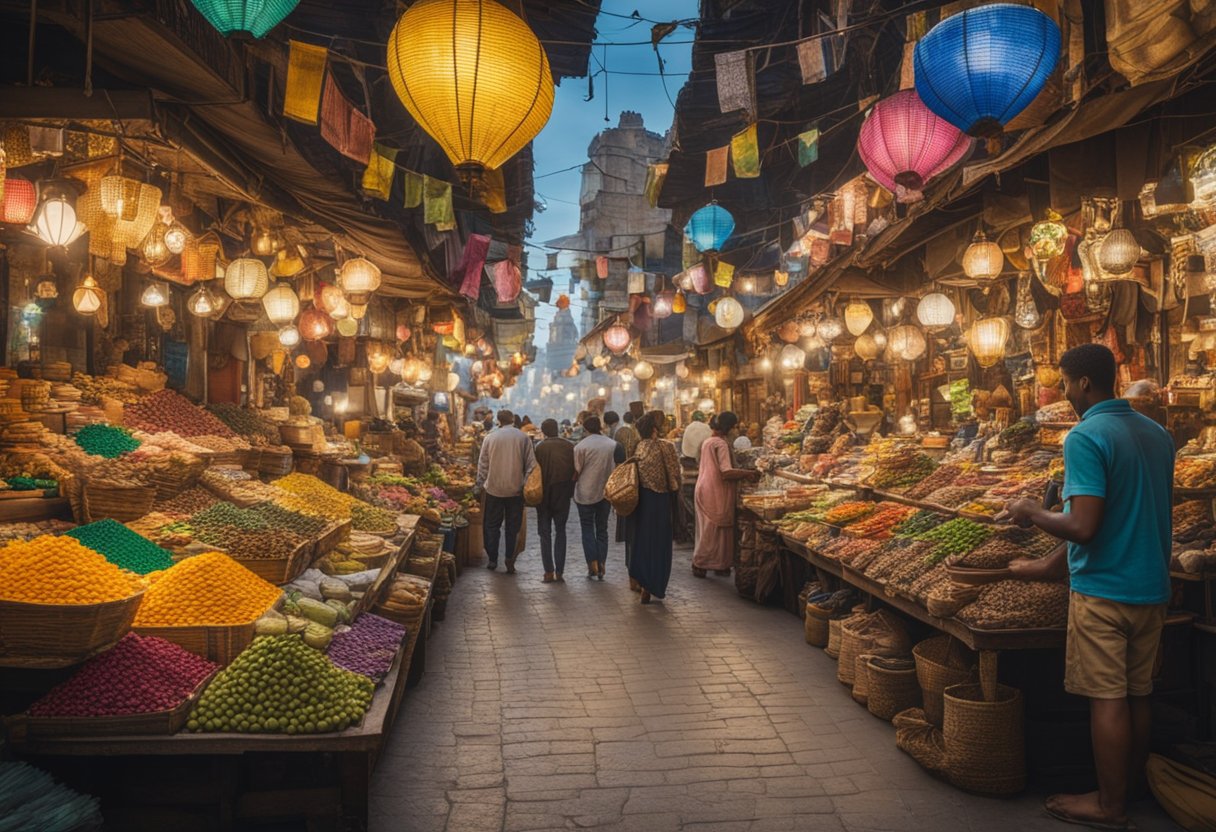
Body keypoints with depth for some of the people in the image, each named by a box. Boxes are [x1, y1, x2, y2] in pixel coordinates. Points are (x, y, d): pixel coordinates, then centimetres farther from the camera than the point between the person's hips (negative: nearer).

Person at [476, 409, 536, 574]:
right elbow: (531, 464, -4)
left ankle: (492, 559, 17)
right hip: (516, 490, 0)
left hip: (494, 489, 0)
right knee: (513, 527, 8)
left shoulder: (490, 437, -2)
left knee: (492, 525, 13)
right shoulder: (523, 438, -3)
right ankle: (510, 561, 7)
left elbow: (482, 464, 3)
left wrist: (481, 484, 13)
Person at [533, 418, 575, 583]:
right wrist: (570, 491, 8)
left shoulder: (540, 448, -12)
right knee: (560, 531, 14)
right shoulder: (569, 447, -4)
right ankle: (559, 571, 11)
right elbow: (575, 471, -2)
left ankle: (549, 572, 5)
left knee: (545, 534, 8)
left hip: (544, 496, -2)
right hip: (563, 496, 2)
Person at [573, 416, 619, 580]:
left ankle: (592, 564, -1)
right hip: (606, 493, 3)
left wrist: (570, 488, 9)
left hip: (586, 493, -3)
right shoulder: (612, 445, 1)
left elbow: (576, 471, -9)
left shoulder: (581, 446, -11)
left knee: (587, 528, 8)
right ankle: (601, 566, 10)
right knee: (602, 529, 12)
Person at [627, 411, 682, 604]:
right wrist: (675, 492, 2)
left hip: (640, 498, 6)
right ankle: (650, 587, 6)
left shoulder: (639, 446, 3)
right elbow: (674, 475, -13)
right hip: (659, 500, -6)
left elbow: (634, 474, 6)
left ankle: (641, 581, 27)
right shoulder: (666, 446, -14)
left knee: (641, 538, 16)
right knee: (657, 542, 4)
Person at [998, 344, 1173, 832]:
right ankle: (1133, 787, 32)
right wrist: (1055, 566, 20)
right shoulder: (1157, 434, 9)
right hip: (1152, 587, 8)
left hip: (1103, 590, -8)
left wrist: (1031, 514, -5)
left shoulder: (1086, 437, -18)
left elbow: (1082, 527, -25)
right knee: (1138, 695, 18)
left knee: (1107, 699, 2)